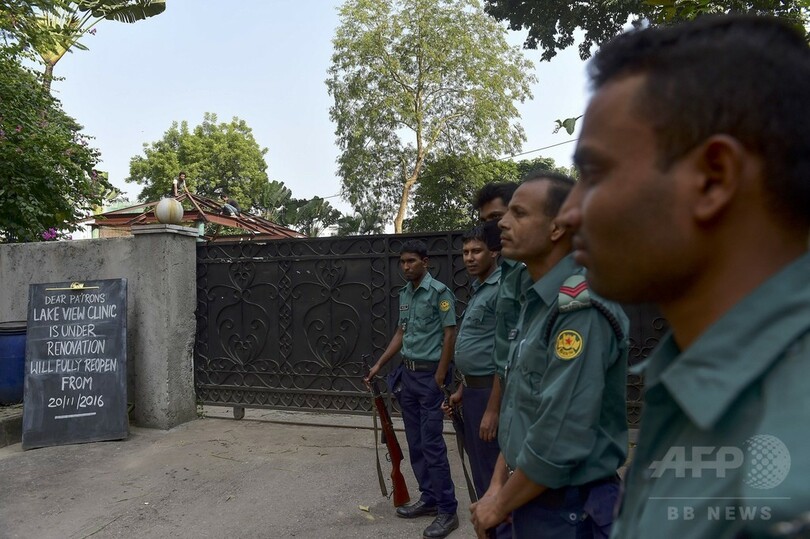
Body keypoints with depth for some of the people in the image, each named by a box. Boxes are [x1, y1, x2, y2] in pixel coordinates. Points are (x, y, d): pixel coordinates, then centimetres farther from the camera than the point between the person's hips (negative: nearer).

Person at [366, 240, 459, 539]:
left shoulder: (439, 292, -11)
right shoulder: (404, 294, 11)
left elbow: (449, 335, -13)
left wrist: (439, 378, -16)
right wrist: (378, 365, 13)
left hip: (429, 374, -8)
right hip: (407, 374, 8)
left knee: (432, 443, -4)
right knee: (415, 442, 13)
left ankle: (447, 510, 9)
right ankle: (429, 499, 27)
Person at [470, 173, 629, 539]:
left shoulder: (581, 309, -24)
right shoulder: (537, 302, 6)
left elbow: (561, 439, -27)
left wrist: (500, 506, -13)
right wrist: (497, 487, 3)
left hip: (568, 509, -8)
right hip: (532, 498, 8)